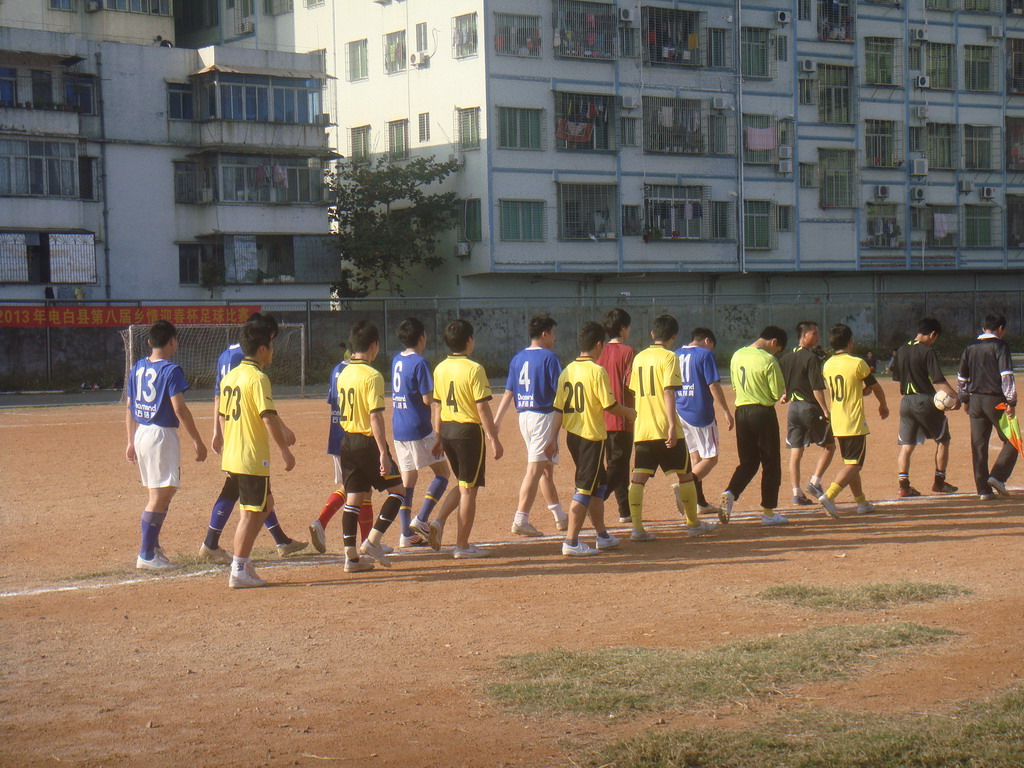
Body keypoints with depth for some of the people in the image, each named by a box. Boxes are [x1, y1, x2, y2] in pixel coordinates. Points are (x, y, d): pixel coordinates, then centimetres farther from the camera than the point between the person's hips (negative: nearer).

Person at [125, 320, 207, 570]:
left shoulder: (137, 368, 10)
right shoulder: (170, 369, -12)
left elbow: (130, 408, 14)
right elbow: (179, 409, -17)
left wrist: (131, 442, 20)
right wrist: (197, 441, -13)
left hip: (141, 434, 8)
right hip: (162, 435, -8)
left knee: (162, 493, 19)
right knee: (160, 496, -5)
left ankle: (152, 545, 22)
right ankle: (146, 555, -6)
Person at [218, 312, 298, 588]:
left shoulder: (229, 377, 11)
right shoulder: (258, 378, -15)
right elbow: (269, 418, -20)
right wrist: (285, 451, -13)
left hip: (231, 458, 9)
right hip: (252, 459, -9)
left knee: (265, 502, 20)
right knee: (251, 513, -1)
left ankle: (243, 561, 17)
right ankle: (238, 571, 2)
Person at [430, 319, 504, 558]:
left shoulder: (440, 369, 6)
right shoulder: (474, 369, -14)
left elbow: (437, 406, 11)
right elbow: (482, 408, -16)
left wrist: (439, 437, 19)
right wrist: (494, 440, -11)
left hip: (446, 429, 7)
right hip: (469, 430, -7)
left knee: (464, 484, 22)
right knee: (469, 489, 2)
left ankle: (439, 521, 4)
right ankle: (462, 545, 6)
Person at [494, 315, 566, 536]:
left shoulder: (517, 359, 10)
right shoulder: (549, 357, -10)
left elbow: (508, 393, 8)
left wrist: (496, 421, 7)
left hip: (523, 417, 8)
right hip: (544, 416, -8)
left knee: (546, 468, 16)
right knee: (535, 468, -8)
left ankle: (560, 517, 25)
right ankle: (520, 519, -15)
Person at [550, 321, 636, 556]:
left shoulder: (567, 370, 7)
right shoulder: (596, 371, -14)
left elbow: (559, 408, 7)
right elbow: (610, 405, -13)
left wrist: (554, 437, 8)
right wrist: (629, 412, 5)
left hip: (572, 436, 8)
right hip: (592, 436, -8)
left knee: (599, 484, 20)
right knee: (585, 488, -5)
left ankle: (602, 536, 27)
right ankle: (571, 542, -8)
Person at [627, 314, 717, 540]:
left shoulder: (639, 358, 12)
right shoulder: (669, 357, -7)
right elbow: (669, 392, -17)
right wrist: (672, 425, -20)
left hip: (642, 429, 5)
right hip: (665, 429, -5)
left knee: (638, 478, 1)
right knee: (685, 474, 9)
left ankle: (637, 528, -8)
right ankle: (693, 524, 18)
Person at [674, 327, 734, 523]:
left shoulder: (676, 355, 12)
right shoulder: (705, 354, -7)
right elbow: (713, 385, -13)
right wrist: (727, 412, -9)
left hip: (679, 413, 7)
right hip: (700, 414, -7)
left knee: (695, 456, 16)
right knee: (710, 458, -1)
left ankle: (700, 502, 17)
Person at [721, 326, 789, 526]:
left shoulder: (737, 355, 7)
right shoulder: (768, 360, -14)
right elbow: (778, 393, -10)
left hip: (741, 411, 6)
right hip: (763, 413, -6)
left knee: (747, 461, 15)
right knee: (771, 463, 6)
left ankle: (730, 493, -9)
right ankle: (768, 512, 8)